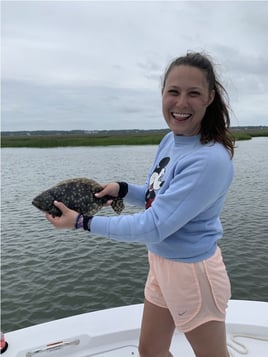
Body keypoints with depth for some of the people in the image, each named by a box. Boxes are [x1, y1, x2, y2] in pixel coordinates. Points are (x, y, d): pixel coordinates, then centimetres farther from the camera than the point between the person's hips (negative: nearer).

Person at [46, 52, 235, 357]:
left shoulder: (211, 159, -28)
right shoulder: (170, 139, -1)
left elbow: (153, 228, -27)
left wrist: (82, 222, -19)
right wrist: (122, 190, -6)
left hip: (192, 271, -7)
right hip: (160, 262, 8)